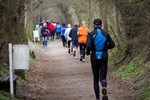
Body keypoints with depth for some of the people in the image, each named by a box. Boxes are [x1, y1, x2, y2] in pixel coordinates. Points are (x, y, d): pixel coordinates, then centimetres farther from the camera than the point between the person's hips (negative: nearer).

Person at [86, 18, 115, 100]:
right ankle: (104, 87, -32)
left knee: (96, 78, 13)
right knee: (103, 77, 4)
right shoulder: (106, 34, 1)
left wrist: (88, 52, 2)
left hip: (94, 57, -1)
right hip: (104, 57, 1)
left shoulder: (91, 34, -6)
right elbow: (112, 45, 1)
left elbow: (88, 45, -18)